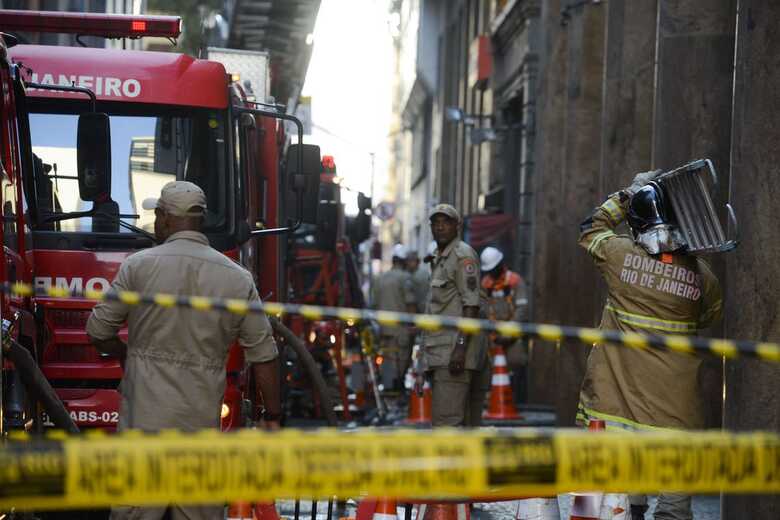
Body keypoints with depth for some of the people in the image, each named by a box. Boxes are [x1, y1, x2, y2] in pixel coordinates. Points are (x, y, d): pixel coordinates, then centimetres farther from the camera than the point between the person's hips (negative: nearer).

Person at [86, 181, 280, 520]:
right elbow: (264, 355, 3)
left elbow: (98, 332, 3)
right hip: (202, 422, 2)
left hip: (145, 417, -2)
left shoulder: (139, 266, -3)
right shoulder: (238, 279, 2)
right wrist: (272, 418, 12)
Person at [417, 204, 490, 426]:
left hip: (454, 350, -10)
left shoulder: (463, 254, -6)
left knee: (446, 420, -15)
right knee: (466, 423, 9)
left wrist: (461, 347, -24)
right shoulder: (439, 260, 23)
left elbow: (471, 305, -15)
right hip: (440, 353, 10)